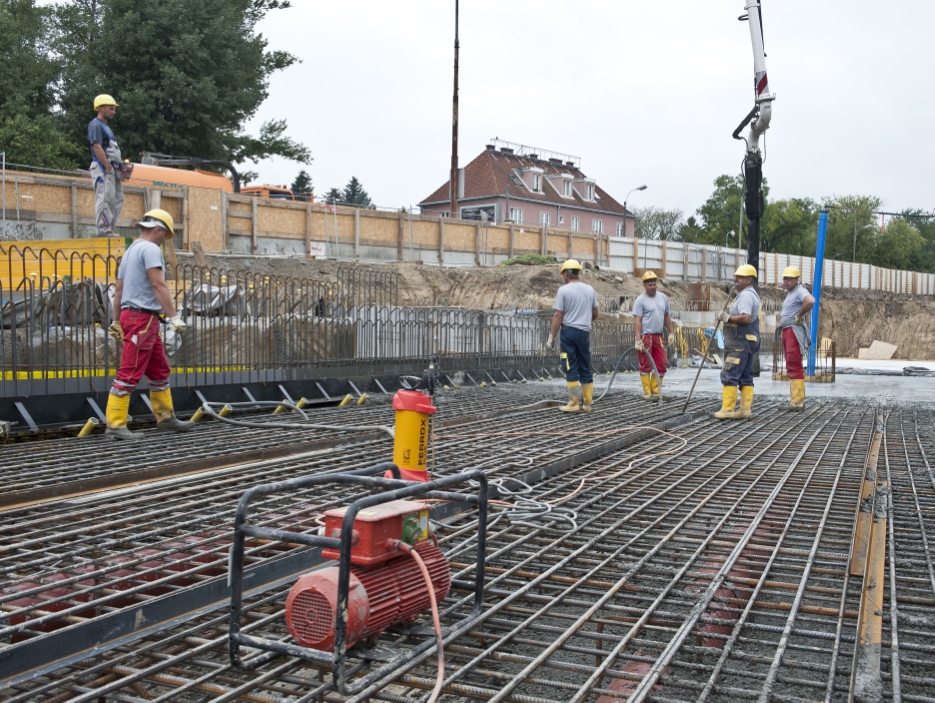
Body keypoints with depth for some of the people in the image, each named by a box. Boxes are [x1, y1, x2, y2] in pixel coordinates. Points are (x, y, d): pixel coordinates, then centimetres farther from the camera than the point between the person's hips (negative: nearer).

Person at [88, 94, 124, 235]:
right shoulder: (96, 125, -6)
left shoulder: (106, 126, 24)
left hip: (112, 169, 10)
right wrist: (108, 167, -22)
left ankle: (109, 230, 14)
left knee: (117, 199, 10)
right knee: (105, 199, -12)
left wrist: (120, 164, 14)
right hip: (102, 167, -10)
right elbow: (97, 147, -17)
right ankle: (103, 231, -12)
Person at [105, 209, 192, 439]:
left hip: (132, 316, 10)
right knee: (129, 373, -9)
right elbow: (159, 285, -20)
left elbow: (119, 290, 21)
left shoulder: (131, 250, 20)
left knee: (160, 370, 15)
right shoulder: (150, 249, -10)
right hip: (142, 317, -10)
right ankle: (115, 424, -7)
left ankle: (165, 416, 21)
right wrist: (175, 317, -22)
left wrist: (116, 321, 23)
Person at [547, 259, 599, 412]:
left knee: (571, 369, -3)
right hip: (585, 332, 5)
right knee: (585, 369, 10)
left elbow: (558, 316, -11)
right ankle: (587, 403, 14)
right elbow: (595, 314, 16)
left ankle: (573, 404, -3)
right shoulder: (590, 289, 9)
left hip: (569, 331, -5)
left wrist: (551, 337, -7)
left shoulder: (564, 290, -7)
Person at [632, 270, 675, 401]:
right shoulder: (641, 300, -6)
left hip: (659, 336, 6)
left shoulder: (663, 297, 13)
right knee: (646, 365, -1)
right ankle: (647, 392, 4)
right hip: (646, 336, -6)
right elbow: (637, 321, -11)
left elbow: (667, 317, 21)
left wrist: (671, 333, 14)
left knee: (662, 364, 5)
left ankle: (655, 390, 16)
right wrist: (638, 340, -19)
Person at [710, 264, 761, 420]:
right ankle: (746, 409, 10)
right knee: (746, 377, 9)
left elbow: (745, 318, -28)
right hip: (748, 342, 11)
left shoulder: (746, 295, -15)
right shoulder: (751, 294, 20)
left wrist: (727, 318, -16)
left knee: (729, 375, -10)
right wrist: (728, 317, 14)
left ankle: (727, 410, -10)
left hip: (740, 343, -11)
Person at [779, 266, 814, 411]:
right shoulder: (790, 293, 21)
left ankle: (797, 401, -15)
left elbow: (810, 301, -32)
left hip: (795, 331, -11)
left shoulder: (800, 291, -10)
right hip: (787, 331, 11)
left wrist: (799, 316, -19)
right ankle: (796, 400, 16)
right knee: (791, 366, 11)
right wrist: (782, 319, 19)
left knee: (794, 366, -14)